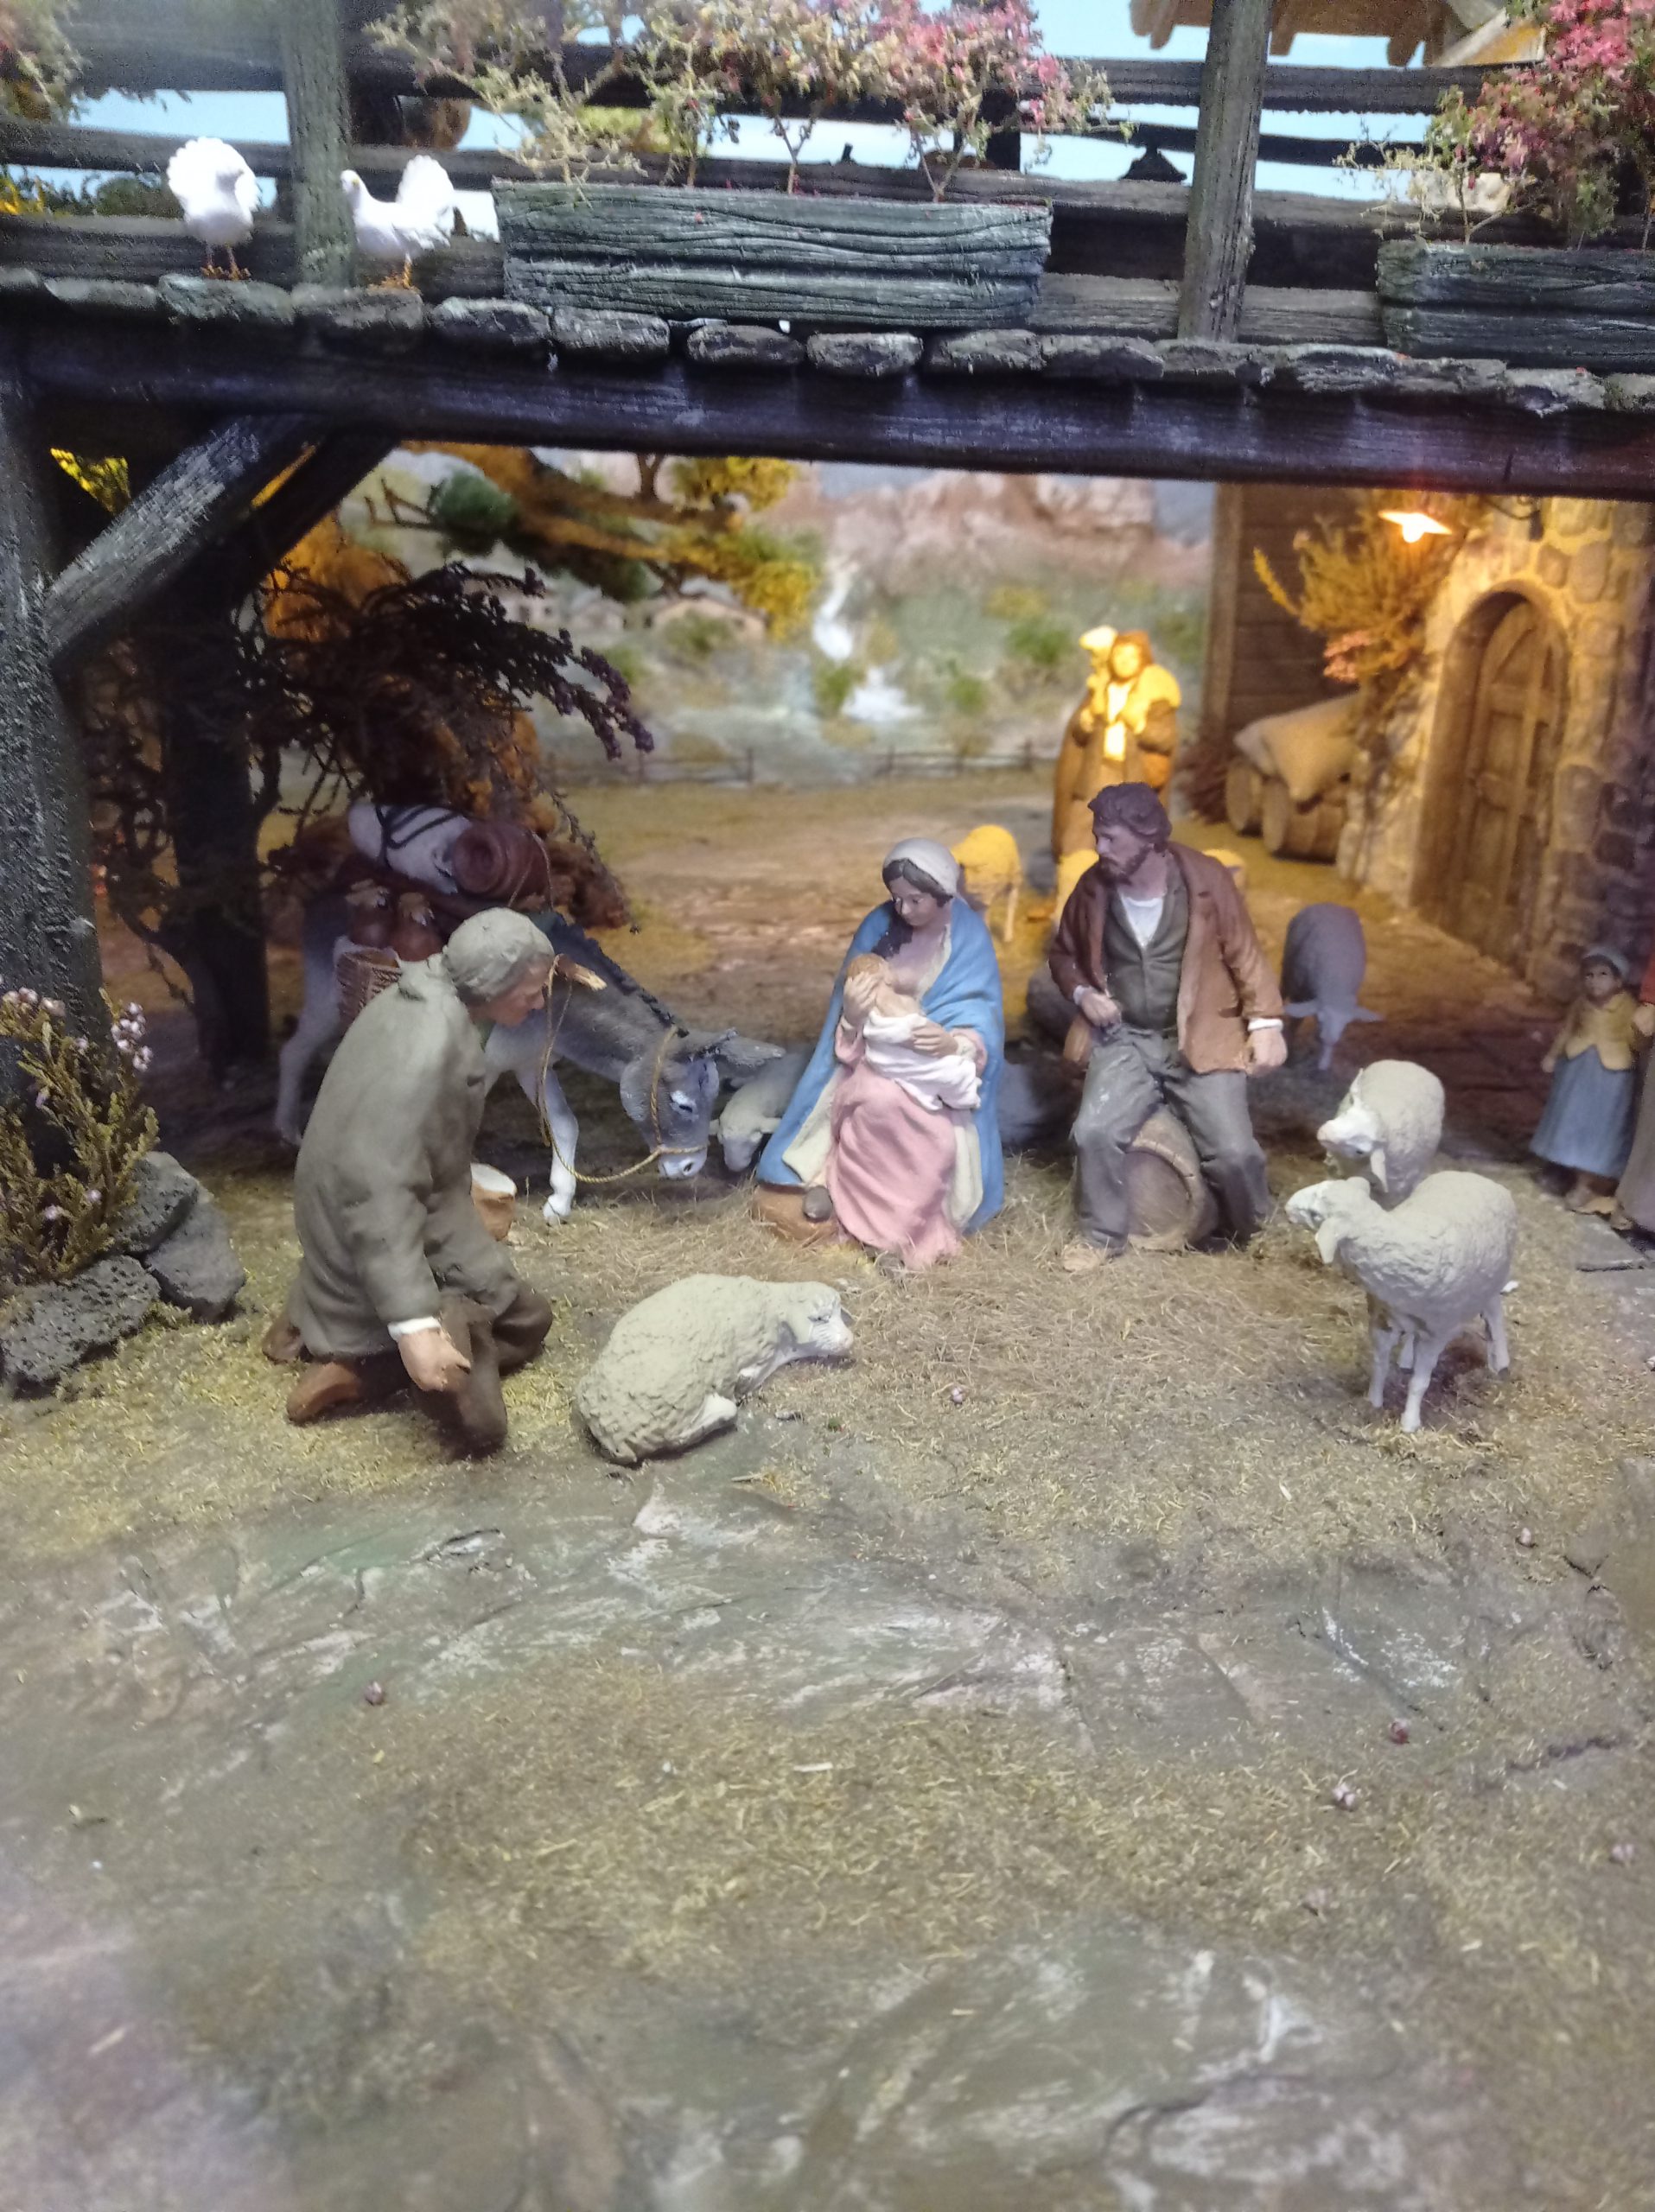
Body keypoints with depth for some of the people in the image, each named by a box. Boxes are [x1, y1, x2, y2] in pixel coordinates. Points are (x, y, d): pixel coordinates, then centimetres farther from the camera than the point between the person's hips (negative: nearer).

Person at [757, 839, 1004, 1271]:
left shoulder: (969, 939, -6)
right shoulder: (879, 924, -2)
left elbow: (984, 1018, -11)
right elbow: (848, 1017, -2)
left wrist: (954, 1042, -33)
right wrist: (851, 1014, -26)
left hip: (940, 1065, -1)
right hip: (877, 1054, 1)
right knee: (879, 1101, -33)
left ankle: (841, 1187, -17)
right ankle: (895, 1220, -19)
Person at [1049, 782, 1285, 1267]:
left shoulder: (1205, 879, -9)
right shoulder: (1093, 888, -2)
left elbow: (1245, 954, -2)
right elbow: (1063, 954, 14)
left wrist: (1265, 1022, -12)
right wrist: (1082, 994, -5)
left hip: (1201, 1039, -2)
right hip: (1124, 1039, 2)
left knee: (1234, 1151, -15)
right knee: (1094, 1132, -21)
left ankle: (1257, 1237, 18)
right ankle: (1099, 1235, 4)